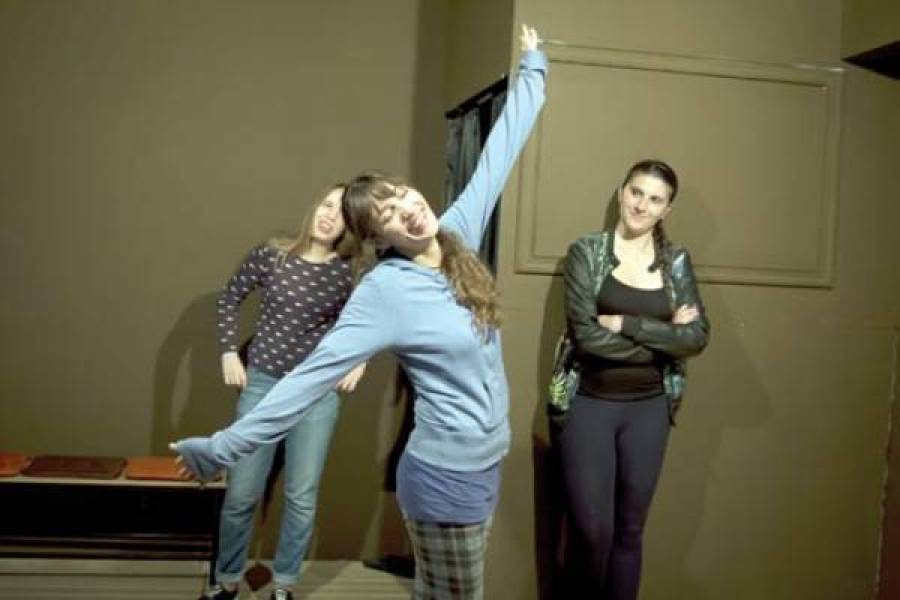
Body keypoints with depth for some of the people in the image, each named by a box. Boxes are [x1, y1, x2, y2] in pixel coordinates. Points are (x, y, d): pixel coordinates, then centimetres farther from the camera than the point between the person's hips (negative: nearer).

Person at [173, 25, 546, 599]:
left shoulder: (459, 230, 0)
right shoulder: (386, 291, -18)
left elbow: (500, 149, 9)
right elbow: (313, 374, -21)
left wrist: (532, 68, 19)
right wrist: (226, 445, -25)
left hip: (484, 466, 6)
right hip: (446, 477, -6)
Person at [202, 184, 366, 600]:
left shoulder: (348, 273, -7)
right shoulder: (270, 255, -7)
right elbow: (230, 298, 8)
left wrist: (360, 359, -6)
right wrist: (229, 352, 2)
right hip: (262, 385, 0)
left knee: (302, 497, 8)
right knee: (241, 493, 6)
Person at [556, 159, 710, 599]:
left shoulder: (677, 261, 5)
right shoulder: (587, 251, -5)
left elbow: (697, 337, -6)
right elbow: (585, 334, -15)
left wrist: (626, 324, -16)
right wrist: (663, 338, -13)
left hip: (649, 408, 3)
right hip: (589, 403, -3)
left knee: (630, 530, 13)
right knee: (591, 532, 1)